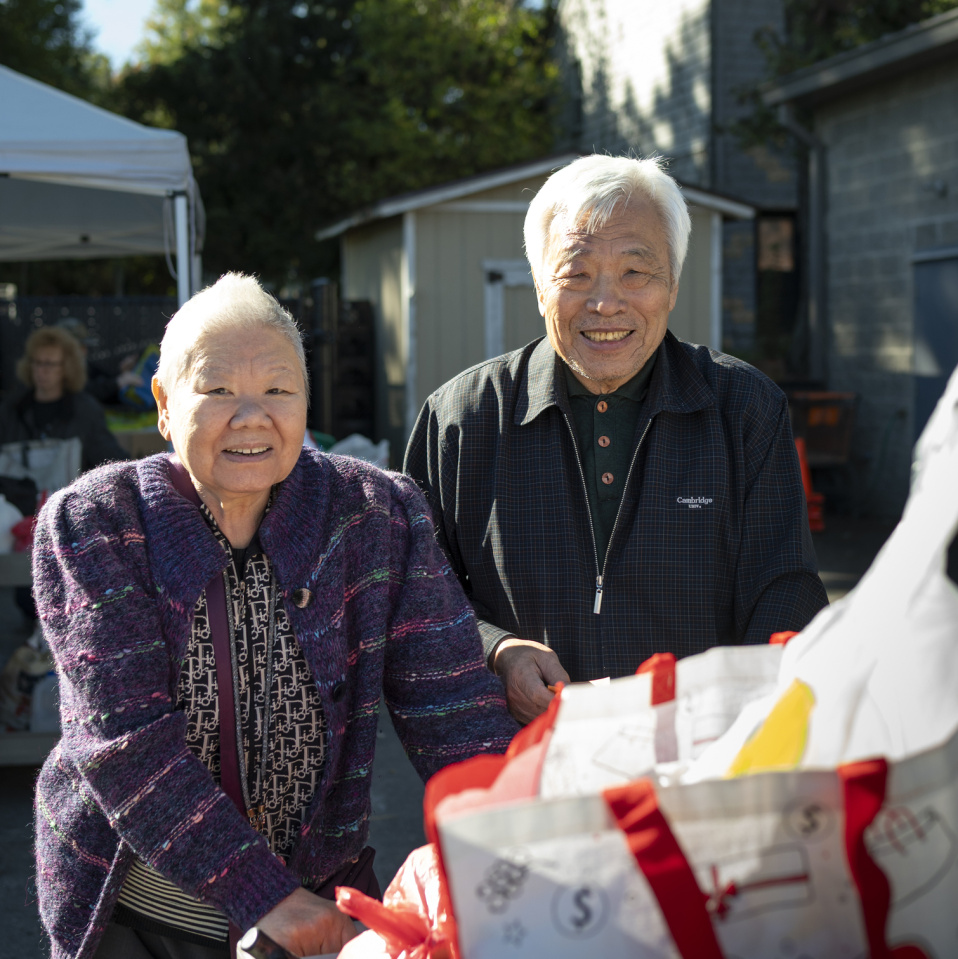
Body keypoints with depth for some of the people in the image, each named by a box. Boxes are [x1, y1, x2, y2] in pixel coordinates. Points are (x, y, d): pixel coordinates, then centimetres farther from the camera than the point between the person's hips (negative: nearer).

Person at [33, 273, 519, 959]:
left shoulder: (378, 515, -7)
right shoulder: (90, 526, -12)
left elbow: (455, 717, -11)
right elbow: (125, 740, -20)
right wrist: (264, 895, -27)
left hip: (321, 897, 2)